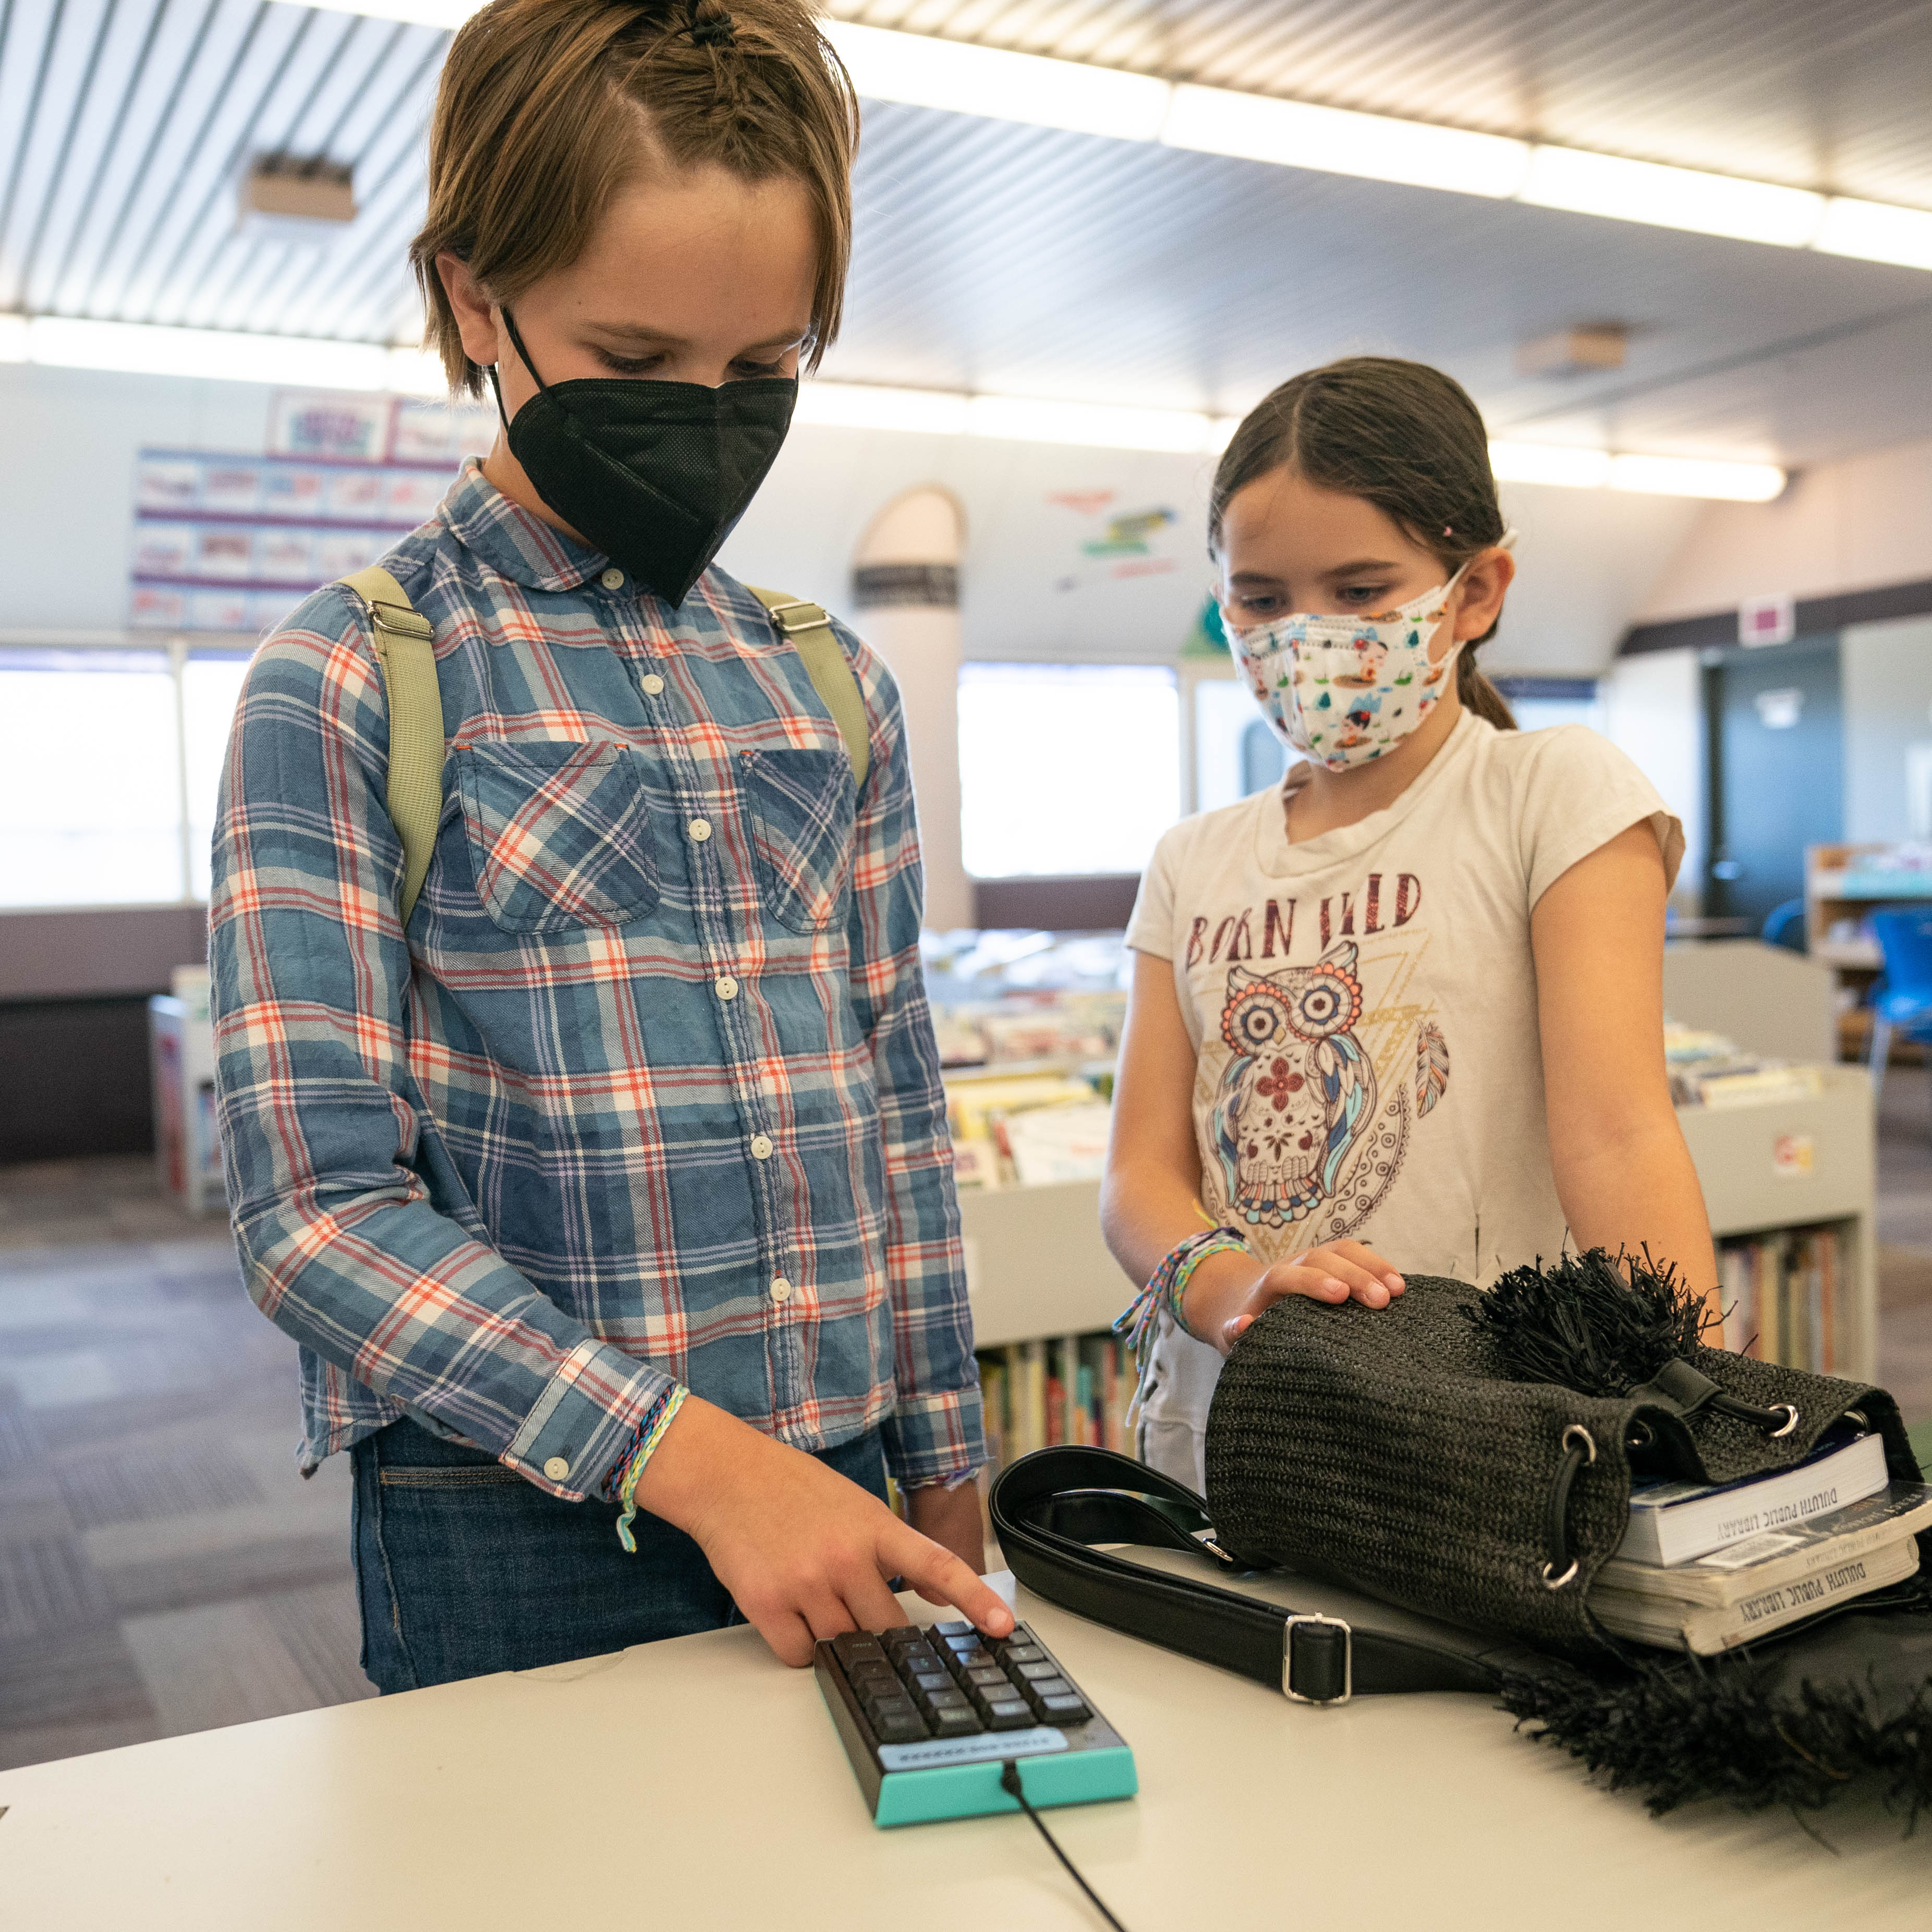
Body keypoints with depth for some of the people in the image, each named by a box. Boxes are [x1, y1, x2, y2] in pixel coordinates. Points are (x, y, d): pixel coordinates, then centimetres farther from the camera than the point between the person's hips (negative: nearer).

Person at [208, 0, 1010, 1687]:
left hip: (848, 1491, 5)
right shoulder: (347, 685, -8)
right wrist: (695, 1455, -20)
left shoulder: (836, 691, 7)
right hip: (521, 1542, -4)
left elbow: (895, 1115, 10)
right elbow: (318, 1208, -13)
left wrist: (944, 1475, 9)